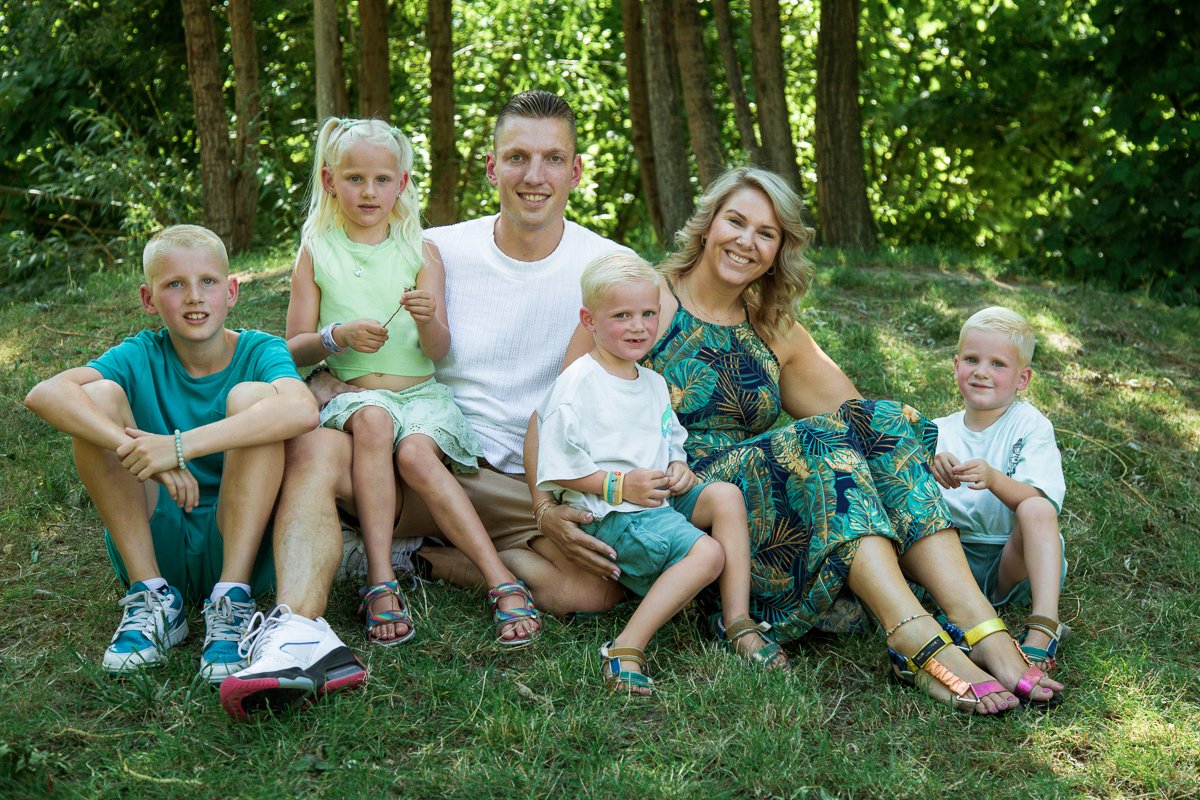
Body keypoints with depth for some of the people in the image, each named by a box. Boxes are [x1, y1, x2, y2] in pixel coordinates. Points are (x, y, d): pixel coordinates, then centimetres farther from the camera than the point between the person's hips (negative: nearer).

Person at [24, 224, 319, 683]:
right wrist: (133, 446, -36)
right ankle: (152, 597, -12)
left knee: (252, 395, -21)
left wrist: (181, 446, -38)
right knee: (97, 395, -15)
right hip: (154, 548, 2)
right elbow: (44, 394, -20)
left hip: (240, 544, -2)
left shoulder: (259, 352, -5)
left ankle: (233, 601, -23)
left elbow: (303, 410, -31)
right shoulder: (142, 358, -1)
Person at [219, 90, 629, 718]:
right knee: (313, 449, -28)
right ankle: (294, 634, -43)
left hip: (533, 488, 0)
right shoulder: (439, 252, 3)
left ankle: (418, 560, -14)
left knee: (598, 583, -30)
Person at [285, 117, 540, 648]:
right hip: (349, 392, 0)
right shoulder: (316, 253, 9)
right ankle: (381, 582, -36)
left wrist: (428, 321, -21)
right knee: (372, 421, -35)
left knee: (415, 454, -31)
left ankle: (503, 581, -31)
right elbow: (294, 348, 6)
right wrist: (338, 337, -15)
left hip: (419, 392, 0)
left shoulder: (420, 252, 8)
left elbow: (438, 352, 2)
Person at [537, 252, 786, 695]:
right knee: (707, 552, -25)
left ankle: (739, 624, -16)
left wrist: (679, 469, 2)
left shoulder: (654, 383, 16)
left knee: (725, 494, -17)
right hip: (609, 515, -8)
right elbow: (558, 467, -13)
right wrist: (618, 485, -19)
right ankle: (627, 649, -30)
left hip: (661, 501, 8)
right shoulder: (576, 384, -10)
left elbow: (672, 443, 26)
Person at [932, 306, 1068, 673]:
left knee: (1037, 510, -30)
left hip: (1014, 562, -2)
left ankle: (1042, 629, -41)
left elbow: (1039, 502, -13)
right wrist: (928, 471, -25)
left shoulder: (1030, 425, 1)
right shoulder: (939, 432, 10)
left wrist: (993, 479, -32)